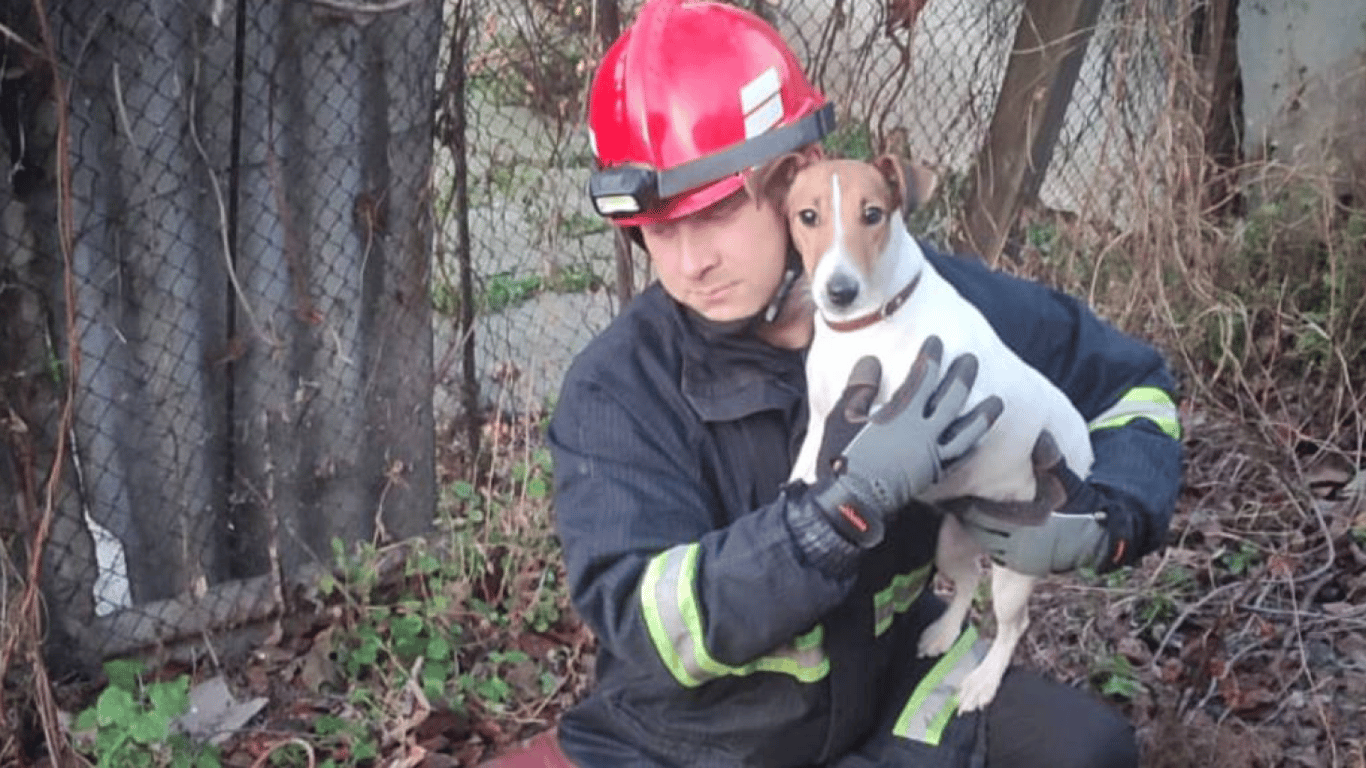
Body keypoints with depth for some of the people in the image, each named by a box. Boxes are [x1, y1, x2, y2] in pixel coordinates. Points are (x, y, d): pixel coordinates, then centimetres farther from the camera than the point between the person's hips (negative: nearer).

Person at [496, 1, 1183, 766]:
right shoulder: (618, 390, -22)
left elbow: (1133, 385, 0)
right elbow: (650, 623, -33)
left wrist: (1104, 519, -20)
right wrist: (847, 502, -43)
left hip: (886, 695, 2)